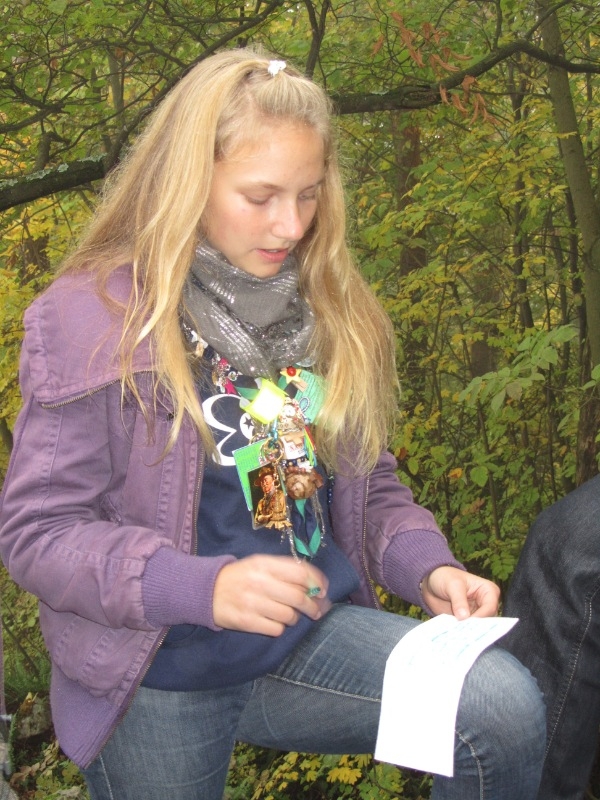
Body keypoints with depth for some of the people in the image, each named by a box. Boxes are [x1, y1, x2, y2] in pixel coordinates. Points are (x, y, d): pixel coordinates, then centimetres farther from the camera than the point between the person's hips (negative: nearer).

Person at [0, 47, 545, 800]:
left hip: (311, 637, 3)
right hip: (158, 679, -2)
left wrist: (429, 567, -9)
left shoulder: (334, 312, 3)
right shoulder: (90, 320, -13)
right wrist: (202, 587, -28)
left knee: (504, 704, -20)